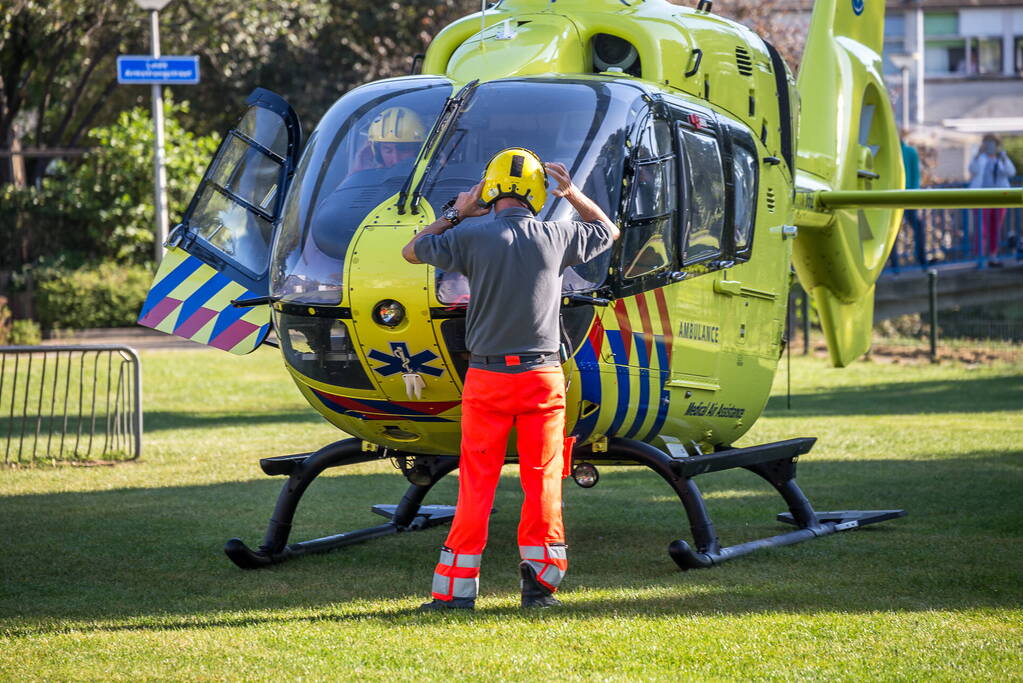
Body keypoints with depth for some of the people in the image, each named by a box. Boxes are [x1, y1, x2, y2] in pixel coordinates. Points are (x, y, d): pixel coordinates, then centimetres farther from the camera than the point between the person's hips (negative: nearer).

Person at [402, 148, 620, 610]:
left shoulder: (472, 237, -7)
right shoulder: (555, 237, -1)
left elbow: (411, 251, 10)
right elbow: (608, 230, 20)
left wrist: (454, 215, 17)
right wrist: (573, 194, 20)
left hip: (487, 377, -1)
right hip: (543, 378, 1)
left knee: (476, 485, 4)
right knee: (542, 483, 9)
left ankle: (456, 588, 5)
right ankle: (540, 581, 10)